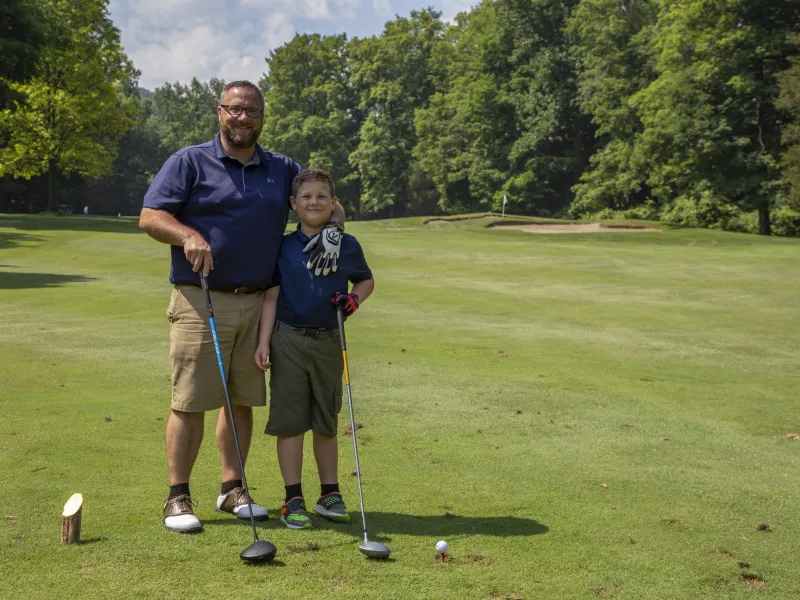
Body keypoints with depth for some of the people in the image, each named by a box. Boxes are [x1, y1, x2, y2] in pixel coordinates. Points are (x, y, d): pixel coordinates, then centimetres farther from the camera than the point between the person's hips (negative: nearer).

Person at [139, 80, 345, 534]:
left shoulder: (283, 170, 14)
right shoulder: (189, 162, 3)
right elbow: (150, 216, -3)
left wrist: (332, 230, -2)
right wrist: (189, 235, -22)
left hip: (257, 304, 4)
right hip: (200, 301, -4)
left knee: (243, 401, 9)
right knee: (191, 402, -3)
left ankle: (233, 489, 21)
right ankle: (178, 497, 7)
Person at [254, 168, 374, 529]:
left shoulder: (347, 246, 4)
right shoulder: (283, 248, 0)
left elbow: (366, 280, 19)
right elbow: (271, 296, 1)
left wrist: (355, 299, -3)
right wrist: (263, 341, -7)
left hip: (329, 342, 2)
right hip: (288, 340, -1)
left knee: (326, 421, 11)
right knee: (290, 421, 1)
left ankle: (330, 494, 22)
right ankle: (293, 499, 9)